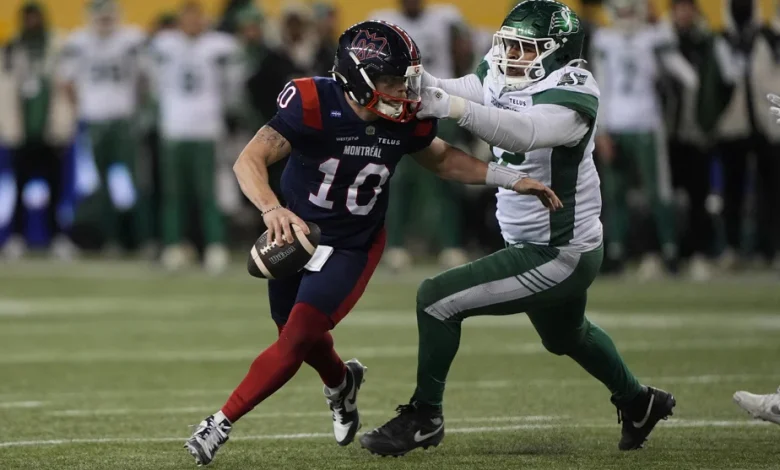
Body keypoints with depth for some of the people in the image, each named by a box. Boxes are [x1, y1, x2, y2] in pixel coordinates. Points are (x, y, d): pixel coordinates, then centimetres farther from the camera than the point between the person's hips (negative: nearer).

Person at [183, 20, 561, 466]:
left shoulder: (406, 118, -16)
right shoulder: (313, 104, -29)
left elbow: (441, 158, 6)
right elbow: (249, 160, -36)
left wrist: (511, 179, -3)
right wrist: (272, 209, -56)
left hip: (353, 246, 1)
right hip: (296, 232, 0)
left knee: (295, 342, -13)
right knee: (301, 335, 18)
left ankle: (220, 424, -1)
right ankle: (341, 383, 53)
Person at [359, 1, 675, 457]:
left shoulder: (571, 94, -24)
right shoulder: (504, 79, -1)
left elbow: (526, 132, -43)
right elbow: (456, 92, -15)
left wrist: (451, 106, -54)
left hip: (559, 257, -10)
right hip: (536, 247, 10)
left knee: (438, 299, -13)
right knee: (566, 336, 34)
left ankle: (424, 418, 0)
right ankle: (639, 403, 56)